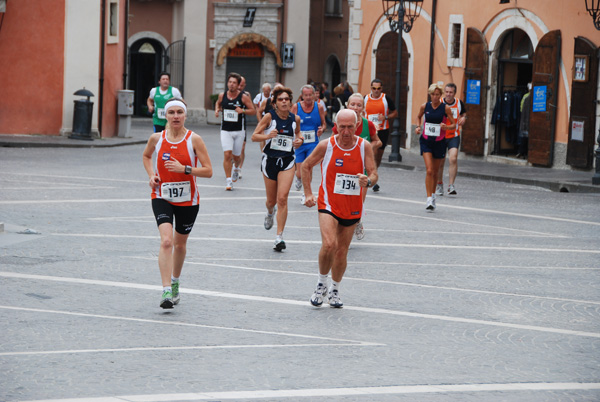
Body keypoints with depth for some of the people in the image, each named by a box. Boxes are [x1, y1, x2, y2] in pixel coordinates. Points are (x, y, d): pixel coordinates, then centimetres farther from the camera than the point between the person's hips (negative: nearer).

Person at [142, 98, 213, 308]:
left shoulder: (194, 139, -9)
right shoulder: (157, 138, -3)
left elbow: (208, 171, -9)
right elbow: (146, 156, 19)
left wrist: (184, 169, -23)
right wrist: (151, 175, 1)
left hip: (188, 199, 1)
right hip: (162, 197, -1)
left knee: (180, 243, 16)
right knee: (166, 241, -20)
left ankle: (175, 281, 42)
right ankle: (166, 291, -25)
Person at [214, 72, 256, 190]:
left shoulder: (244, 97, -8)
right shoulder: (222, 95, 1)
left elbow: (253, 111, -4)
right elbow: (218, 103, 24)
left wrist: (243, 110, -22)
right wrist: (217, 110, 3)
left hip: (239, 130, -1)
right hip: (225, 130, 1)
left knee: (236, 155, 11)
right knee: (227, 154, -13)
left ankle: (236, 168, 47)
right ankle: (228, 181, -8)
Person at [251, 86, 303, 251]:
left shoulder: (295, 119, 1)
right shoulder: (269, 117, -7)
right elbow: (254, 136, -6)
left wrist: (299, 140, -3)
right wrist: (267, 136, -25)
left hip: (287, 161, 0)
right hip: (270, 160, 0)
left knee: (282, 198, -14)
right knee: (271, 200, 11)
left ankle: (279, 237, -12)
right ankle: (270, 213, 51)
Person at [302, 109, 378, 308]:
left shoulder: (364, 146, -4)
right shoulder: (326, 145, -8)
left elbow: (373, 173, -2)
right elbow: (306, 166, 6)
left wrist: (368, 181, -26)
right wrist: (308, 193, 3)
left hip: (352, 207, 3)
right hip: (328, 203, -3)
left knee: (342, 251, 10)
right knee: (329, 244, -23)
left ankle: (334, 290, 30)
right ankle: (322, 284, 0)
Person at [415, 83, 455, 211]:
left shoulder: (445, 108, -5)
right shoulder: (425, 106, 0)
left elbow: (453, 125, 0)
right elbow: (419, 117, 20)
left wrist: (446, 127, -20)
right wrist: (418, 126, 2)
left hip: (439, 142, 0)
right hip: (426, 141, 0)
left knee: (435, 172, 12)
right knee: (429, 170, -15)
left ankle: (433, 195, 36)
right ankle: (429, 200, -15)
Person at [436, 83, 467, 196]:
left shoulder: (459, 103, -1)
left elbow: (464, 113, 18)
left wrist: (463, 118, -5)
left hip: (454, 136, 0)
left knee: (453, 159, -19)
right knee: (440, 162, 7)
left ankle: (451, 185, -16)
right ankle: (439, 185, 28)